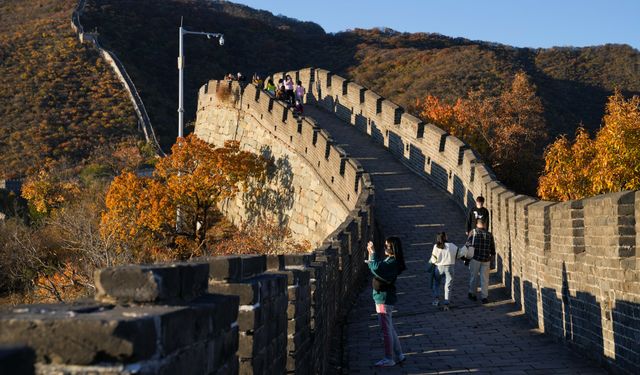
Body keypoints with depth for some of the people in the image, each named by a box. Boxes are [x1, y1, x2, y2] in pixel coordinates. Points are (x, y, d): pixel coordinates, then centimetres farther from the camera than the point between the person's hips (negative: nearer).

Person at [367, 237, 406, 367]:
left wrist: (372, 252, -23)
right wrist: (371, 254, 8)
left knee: (386, 329, -2)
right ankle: (398, 355, 27)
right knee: (389, 328, 18)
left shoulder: (392, 262, -20)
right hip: (382, 297, 10)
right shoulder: (388, 260, 10)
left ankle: (389, 359, 7)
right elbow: (377, 267, 19)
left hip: (384, 299, -10)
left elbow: (376, 268, -34)